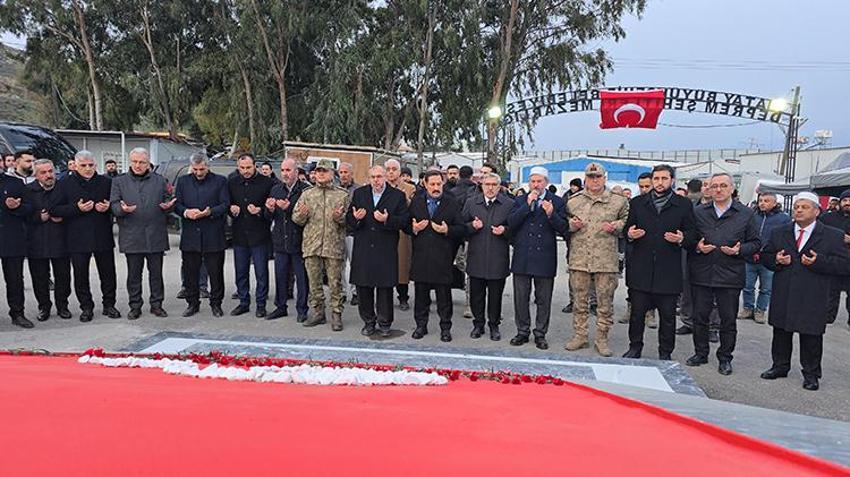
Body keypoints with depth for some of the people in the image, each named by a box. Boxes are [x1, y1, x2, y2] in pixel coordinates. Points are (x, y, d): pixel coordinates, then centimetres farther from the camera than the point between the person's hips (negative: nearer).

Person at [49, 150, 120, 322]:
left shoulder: (106, 182, 7)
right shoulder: (65, 184, 2)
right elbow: (53, 210, -2)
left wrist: (108, 207, -8)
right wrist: (77, 208, -14)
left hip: (103, 236, 1)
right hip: (77, 239, -1)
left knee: (108, 273, 7)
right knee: (81, 275, 5)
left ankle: (109, 304, 20)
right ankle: (86, 308, 18)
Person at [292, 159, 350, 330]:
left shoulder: (342, 195, 5)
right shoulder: (307, 194, 11)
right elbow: (296, 219, 10)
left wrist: (340, 217, -17)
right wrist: (301, 214, -12)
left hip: (334, 246, -2)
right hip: (311, 245, 3)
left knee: (335, 282, 1)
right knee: (314, 282, 9)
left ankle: (336, 315, 10)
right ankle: (318, 313, 20)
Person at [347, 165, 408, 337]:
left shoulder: (398, 196, 2)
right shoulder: (359, 193, 10)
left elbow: (403, 221, -5)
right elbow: (348, 219, 9)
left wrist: (387, 220, -21)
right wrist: (355, 218, -13)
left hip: (386, 250, -2)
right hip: (363, 249, 2)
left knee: (385, 287, 3)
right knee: (363, 287, 6)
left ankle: (384, 323, 16)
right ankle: (368, 322, 21)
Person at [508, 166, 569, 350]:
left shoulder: (557, 202, 2)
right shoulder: (520, 201, 7)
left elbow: (563, 230, -4)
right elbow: (511, 223, -8)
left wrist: (551, 214, -20)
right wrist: (527, 205, -13)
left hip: (545, 258, -1)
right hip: (522, 258, 2)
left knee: (543, 300, 7)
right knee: (521, 298, 9)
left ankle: (540, 334, 19)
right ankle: (523, 331, 22)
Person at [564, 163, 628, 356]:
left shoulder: (618, 201, 4)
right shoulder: (573, 201, 8)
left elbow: (627, 221, 14)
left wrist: (615, 226, -6)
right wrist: (571, 225, -4)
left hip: (606, 260, -1)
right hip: (579, 259, 1)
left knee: (605, 302, 4)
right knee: (580, 300, 9)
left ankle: (601, 338, 17)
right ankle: (579, 335, 21)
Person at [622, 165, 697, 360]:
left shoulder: (684, 205, 5)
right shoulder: (637, 203, 10)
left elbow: (693, 233, 5)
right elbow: (627, 228, 14)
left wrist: (682, 239, -16)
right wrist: (630, 234, -9)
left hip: (668, 270, -1)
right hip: (640, 269, 1)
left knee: (667, 315, 7)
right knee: (637, 312, 7)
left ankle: (665, 353, 19)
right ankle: (635, 347, 22)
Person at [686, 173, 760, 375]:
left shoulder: (746, 214, 4)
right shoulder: (699, 212, 8)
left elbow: (755, 243, 7)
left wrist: (739, 250, -11)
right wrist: (697, 246, -8)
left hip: (730, 275, -1)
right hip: (701, 273, 2)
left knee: (728, 319, 6)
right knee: (700, 316, 8)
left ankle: (725, 358, 19)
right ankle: (701, 353, 23)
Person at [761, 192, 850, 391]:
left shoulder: (834, 236, -1)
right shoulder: (779, 233, 10)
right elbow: (765, 256, 14)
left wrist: (818, 262, -19)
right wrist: (776, 260, -8)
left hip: (813, 298, -3)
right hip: (783, 296, 3)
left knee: (811, 336, 4)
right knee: (781, 332, 13)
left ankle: (811, 374, 17)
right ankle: (780, 366, 27)